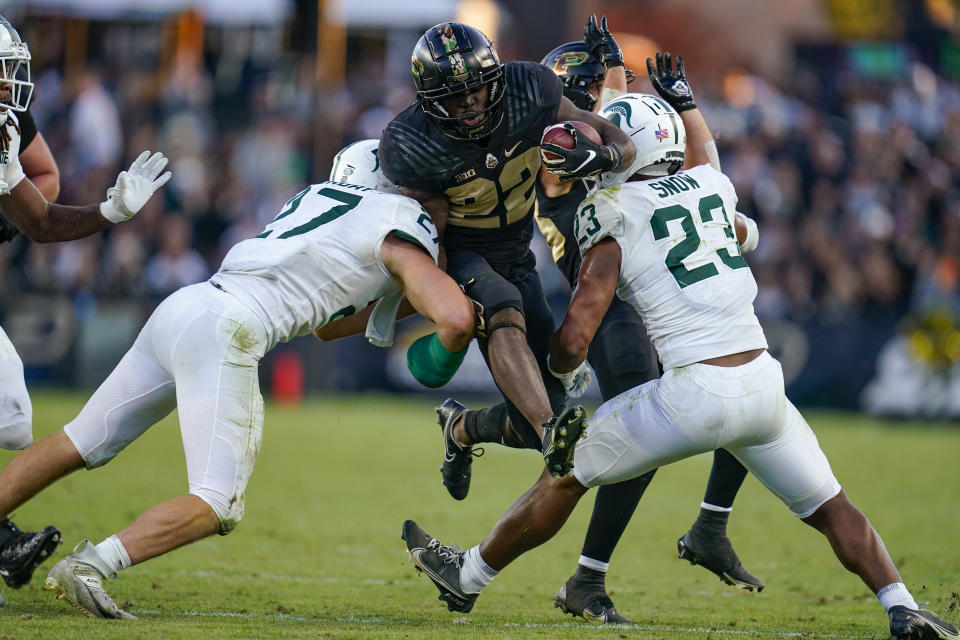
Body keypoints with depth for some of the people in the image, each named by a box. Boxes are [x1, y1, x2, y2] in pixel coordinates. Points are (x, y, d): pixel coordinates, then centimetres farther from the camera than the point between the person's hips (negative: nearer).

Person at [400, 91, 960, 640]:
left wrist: (559, 364, 15)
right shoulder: (714, 184, 12)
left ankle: (469, 577, 26)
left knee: (568, 471, 13)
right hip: (765, 384, 4)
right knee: (830, 508, 18)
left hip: (697, 396, -4)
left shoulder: (615, 225, -2)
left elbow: (573, 341, -7)